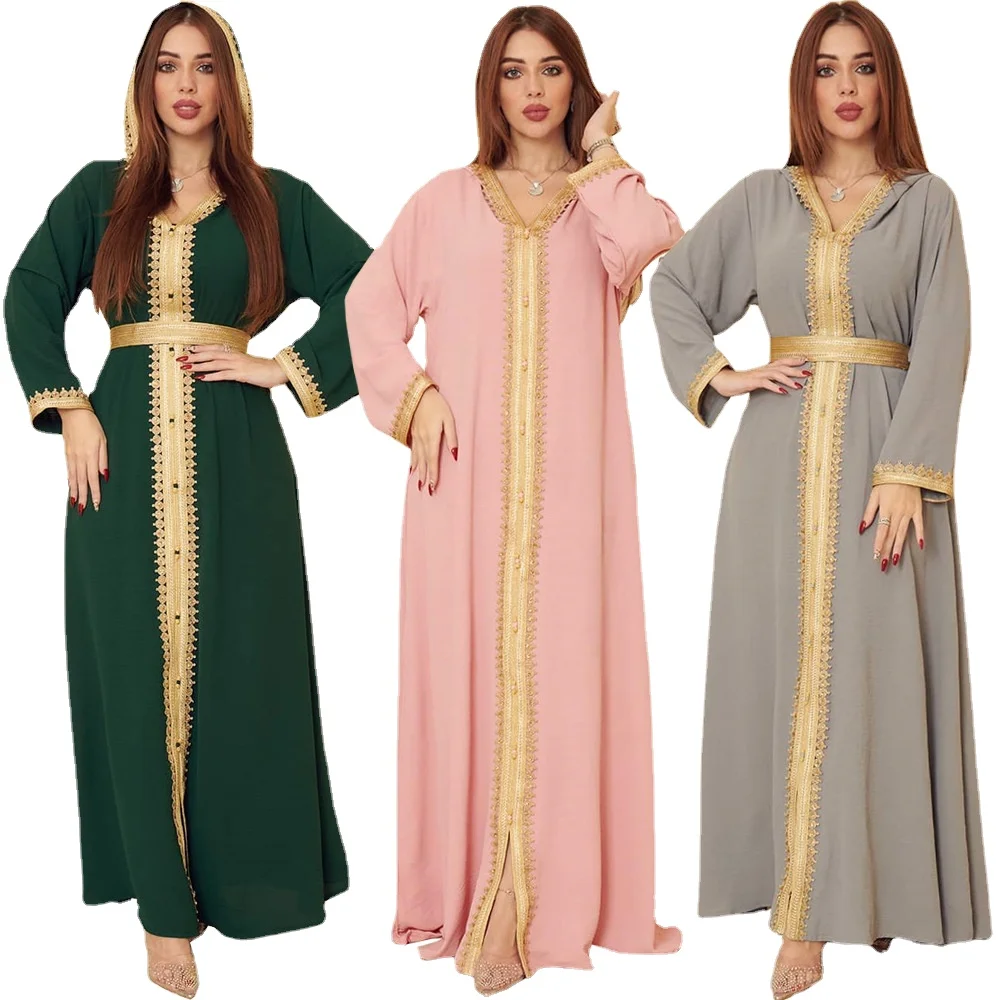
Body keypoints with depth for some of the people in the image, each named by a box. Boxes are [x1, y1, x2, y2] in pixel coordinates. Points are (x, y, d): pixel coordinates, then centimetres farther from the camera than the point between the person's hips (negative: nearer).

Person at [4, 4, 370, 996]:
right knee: (137, 666, 0)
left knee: (236, 662, 1)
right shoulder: (100, 193, 12)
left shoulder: (274, 199, 8)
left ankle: (238, 868, 16)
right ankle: (165, 902, 7)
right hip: (127, 451, 1)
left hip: (233, 452, -1)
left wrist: (288, 368, -4)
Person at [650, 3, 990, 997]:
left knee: (877, 665, -5)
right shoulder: (761, 198, 11)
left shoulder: (927, 202, 5)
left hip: (886, 447, -2)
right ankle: (804, 914, 4)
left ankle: (879, 887, 4)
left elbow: (942, 345, -4)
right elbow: (672, 284, 19)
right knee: (789, 665, 0)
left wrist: (905, 473, -15)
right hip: (781, 457, 2)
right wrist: (716, 374, 3)